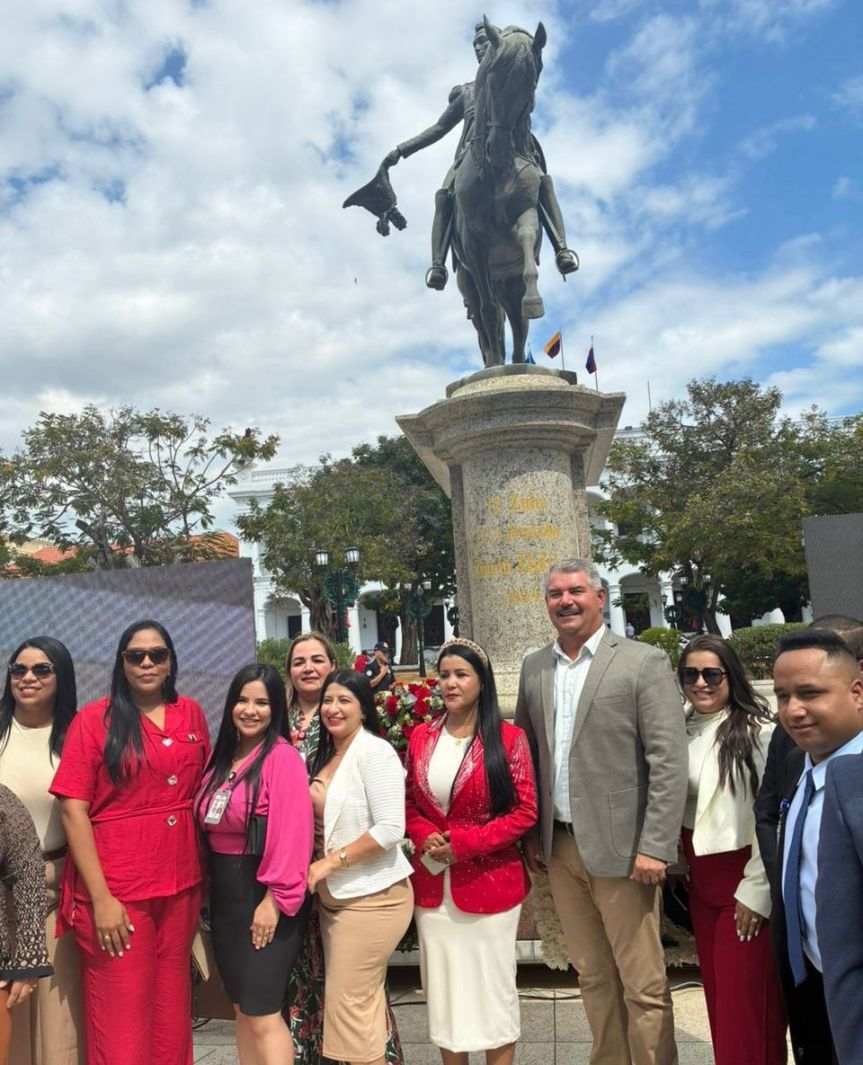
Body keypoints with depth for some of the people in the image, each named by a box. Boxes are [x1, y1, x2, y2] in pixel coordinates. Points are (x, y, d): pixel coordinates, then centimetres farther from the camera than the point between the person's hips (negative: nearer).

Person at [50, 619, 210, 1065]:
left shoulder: (190, 714, 5)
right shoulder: (94, 718, -7)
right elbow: (74, 809, -10)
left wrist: (206, 871, 8)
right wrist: (99, 897, -14)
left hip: (181, 884, 4)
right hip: (117, 890, -4)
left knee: (171, 1006, 18)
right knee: (121, 1016, 8)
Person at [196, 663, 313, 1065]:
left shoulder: (283, 757, -15)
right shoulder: (221, 755, 8)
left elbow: (291, 834, -19)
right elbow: (208, 825, 11)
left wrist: (275, 899, -19)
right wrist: (211, 883, 4)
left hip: (263, 892, -7)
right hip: (224, 892, 8)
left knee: (262, 1012, -2)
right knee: (242, 1007, 17)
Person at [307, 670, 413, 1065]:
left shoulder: (375, 752, -16)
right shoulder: (325, 754, 8)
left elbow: (391, 829, -22)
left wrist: (331, 861, -19)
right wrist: (318, 866, 2)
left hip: (371, 897, -8)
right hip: (333, 896, 8)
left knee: (349, 1003, 0)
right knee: (362, 1000, 16)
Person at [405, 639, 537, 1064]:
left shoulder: (508, 737, -8)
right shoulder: (421, 737, 4)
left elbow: (525, 812, -9)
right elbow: (409, 804, 10)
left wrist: (464, 844, -16)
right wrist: (425, 837, -10)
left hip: (489, 883, -3)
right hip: (432, 884, 4)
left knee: (492, 988, 9)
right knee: (443, 989, 14)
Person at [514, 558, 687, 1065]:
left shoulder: (645, 662, -7)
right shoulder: (535, 668, 8)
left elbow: (669, 762, -11)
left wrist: (655, 847, -14)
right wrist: (530, 834, 9)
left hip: (620, 847, -4)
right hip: (559, 847, 5)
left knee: (643, 984, 5)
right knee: (593, 976, 16)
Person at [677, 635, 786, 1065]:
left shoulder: (757, 731, -16)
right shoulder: (682, 730, 3)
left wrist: (757, 891, -13)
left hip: (745, 882, -6)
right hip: (700, 880, 6)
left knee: (744, 1000, 2)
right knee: (716, 991, 16)